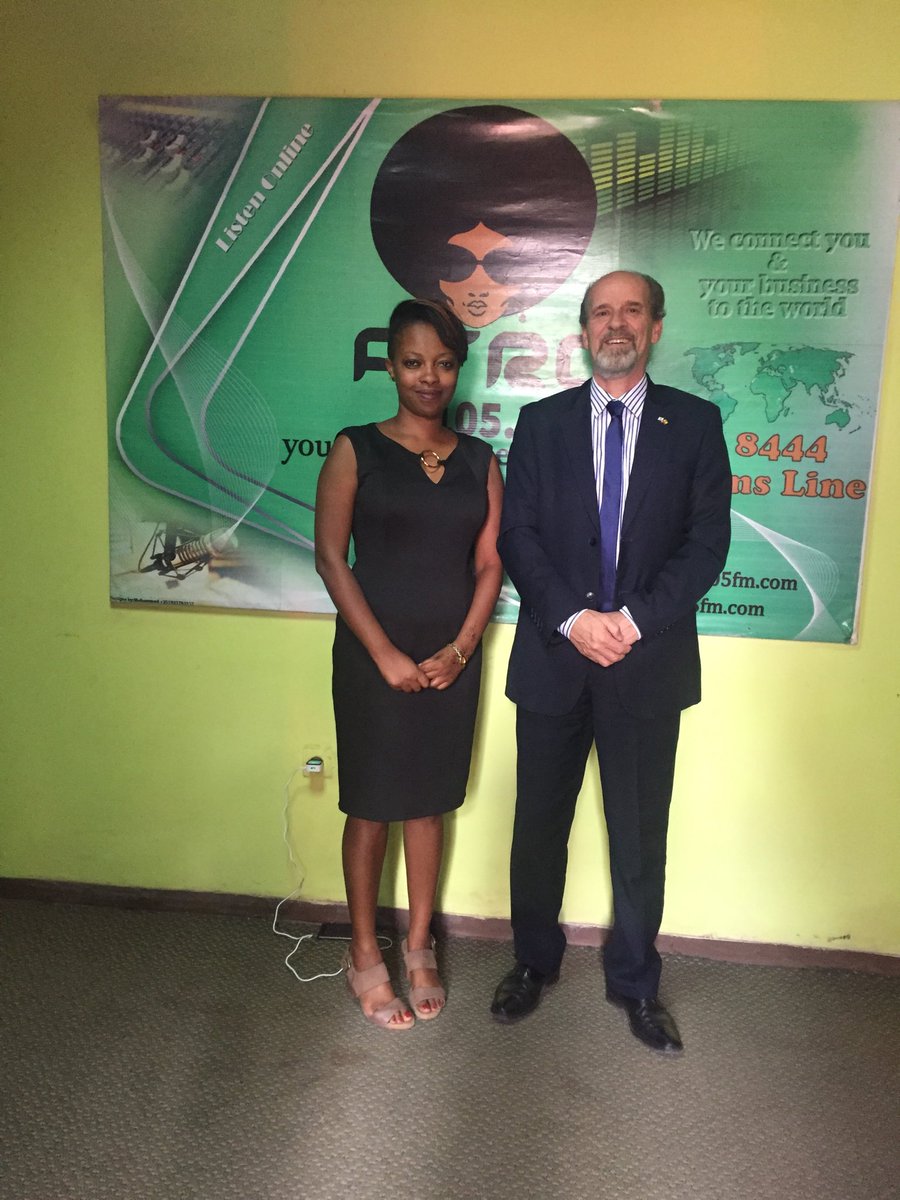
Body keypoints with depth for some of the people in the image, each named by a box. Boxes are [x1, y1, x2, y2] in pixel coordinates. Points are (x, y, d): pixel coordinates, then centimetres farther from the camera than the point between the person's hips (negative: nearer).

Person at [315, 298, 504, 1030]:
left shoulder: (479, 461, 6)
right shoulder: (356, 450, -3)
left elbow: (489, 563, 4)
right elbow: (331, 557, -8)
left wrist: (460, 649, -9)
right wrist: (385, 653, -13)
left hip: (452, 659, 3)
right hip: (374, 655, -3)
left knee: (429, 803, 13)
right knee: (371, 806, 8)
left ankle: (419, 947, 31)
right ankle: (364, 955, 27)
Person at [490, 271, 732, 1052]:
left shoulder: (695, 423, 4)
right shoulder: (541, 422, 7)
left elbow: (708, 541, -3)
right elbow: (517, 534, -1)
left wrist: (635, 619, -14)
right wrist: (572, 619, -13)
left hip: (649, 661, 0)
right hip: (553, 657, 1)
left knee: (641, 838, 10)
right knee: (539, 827, 13)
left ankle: (635, 984, 32)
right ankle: (534, 963, 35)